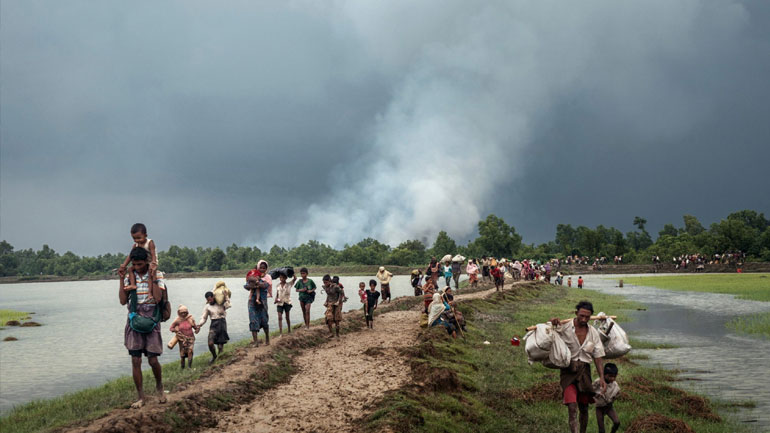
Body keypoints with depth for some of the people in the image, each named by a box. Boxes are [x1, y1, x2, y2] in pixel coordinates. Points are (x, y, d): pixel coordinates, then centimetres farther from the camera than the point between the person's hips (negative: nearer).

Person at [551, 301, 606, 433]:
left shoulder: (593, 333, 3)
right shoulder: (563, 328, -10)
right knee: (572, 407, -17)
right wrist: (552, 324, -23)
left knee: (584, 408, 14)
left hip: (584, 372, 4)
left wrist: (602, 377, -4)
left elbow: (598, 356, 5)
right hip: (568, 371, -4)